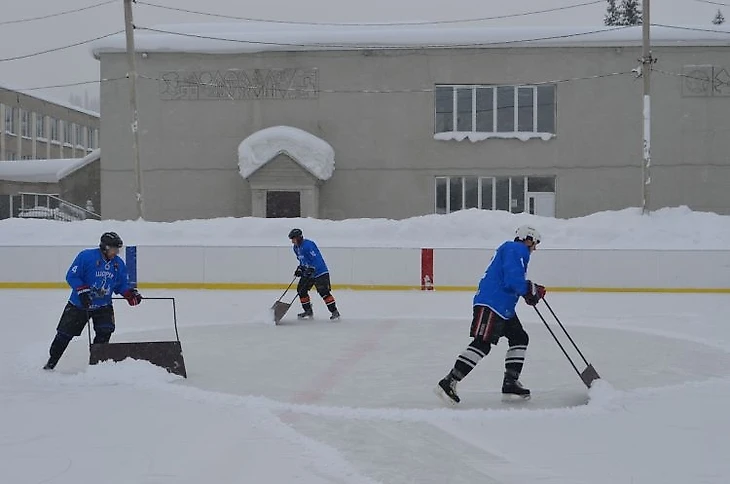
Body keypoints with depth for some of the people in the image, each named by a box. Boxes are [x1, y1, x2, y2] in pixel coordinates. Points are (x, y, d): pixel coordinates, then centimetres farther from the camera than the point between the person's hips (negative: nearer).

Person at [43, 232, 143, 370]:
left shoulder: (119, 263, 0)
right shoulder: (86, 256, -17)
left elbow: (122, 284, 7)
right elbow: (72, 276, -16)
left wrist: (130, 293, -12)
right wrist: (82, 290, -28)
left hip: (103, 305, 3)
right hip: (78, 304, -3)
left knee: (105, 330, -15)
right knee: (65, 333, 4)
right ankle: (51, 362, 21)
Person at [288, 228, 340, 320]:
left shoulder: (308, 245, -22)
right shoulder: (296, 248, 8)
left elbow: (316, 259, -27)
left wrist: (310, 270, -32)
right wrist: (300, 268, 8)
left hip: (320, 272, -10)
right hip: (308, 273, 10)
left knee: (324, 292, -15)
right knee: (301, 290, 7)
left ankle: (334, 312, -10)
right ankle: (308, 311, 18)